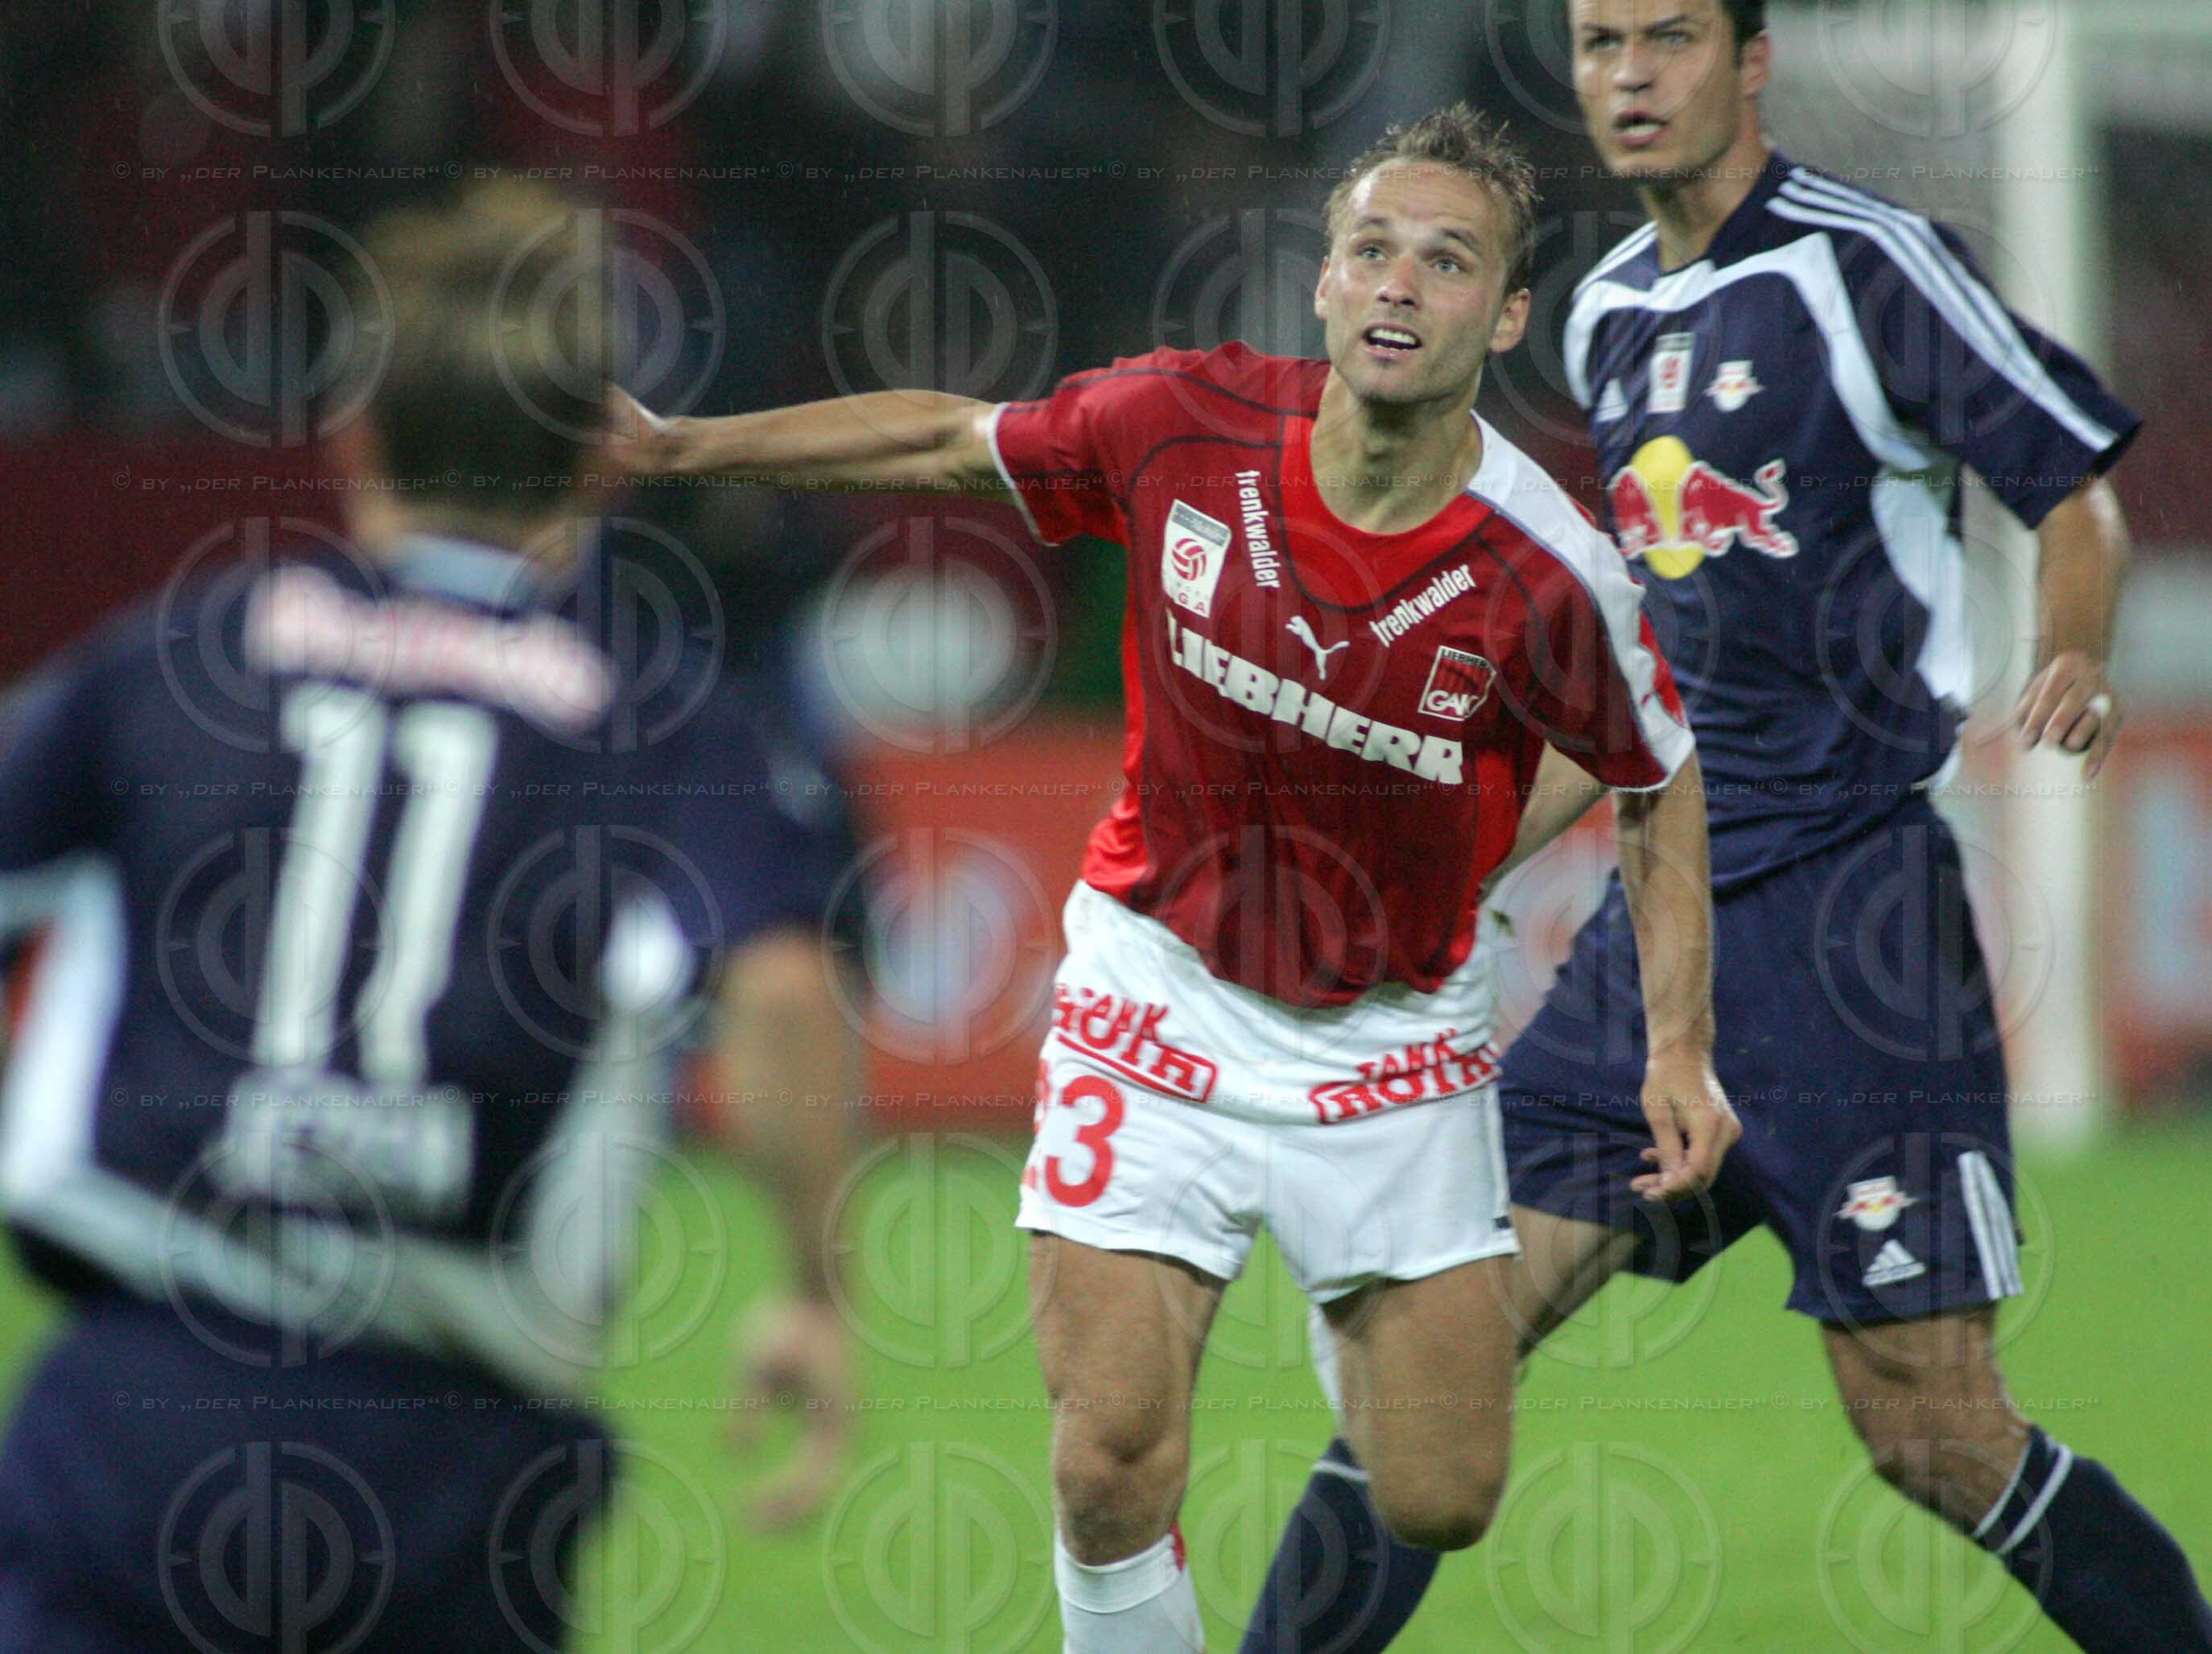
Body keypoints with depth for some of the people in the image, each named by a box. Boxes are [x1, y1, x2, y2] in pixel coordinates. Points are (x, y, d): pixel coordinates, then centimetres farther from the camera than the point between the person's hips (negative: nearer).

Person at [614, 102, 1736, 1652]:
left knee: (1441, 1504, 1)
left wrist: (1681, 1042, -8)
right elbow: (953, 439, 3)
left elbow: (1658, 779, -1)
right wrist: (678, 446, 3)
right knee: (1112, 1467, -13)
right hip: (1163, 987, 0)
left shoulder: (1544, 571, -19)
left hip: (1394, 1035, 0)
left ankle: (1372, 1321, 36)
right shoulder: (1184, 424, -16)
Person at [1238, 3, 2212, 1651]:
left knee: (1934, 1434, -8)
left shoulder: (1862, 263, -6)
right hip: (1660, 913, 7)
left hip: (1851, 908, -7)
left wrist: (2076, 666, -24)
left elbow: (2075, 479, -6)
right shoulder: (1612, 314, 15)